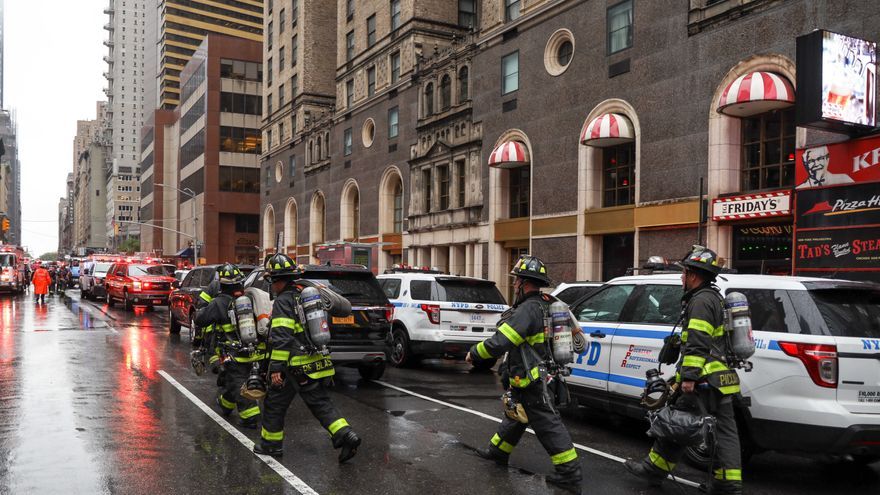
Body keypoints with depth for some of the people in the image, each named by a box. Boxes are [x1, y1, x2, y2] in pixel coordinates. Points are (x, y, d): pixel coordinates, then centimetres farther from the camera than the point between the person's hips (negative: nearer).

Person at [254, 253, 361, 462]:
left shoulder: (283, 301, -12)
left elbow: (281, 338, -20)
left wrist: (276, 368, -19)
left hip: (296, 366, -8)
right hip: (316, 363, 8)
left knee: (274, 403, 11)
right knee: (320, 403, 9)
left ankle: (271, 443, 23)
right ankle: (346, 435, -5)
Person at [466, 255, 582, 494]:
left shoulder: (528, 310, -23)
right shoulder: (544, 306, 9)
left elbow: (499, 342, -26)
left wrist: (474, 353, -11)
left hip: (532, 383, -10)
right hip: (538, 378, 10)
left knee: (548, 425, -4)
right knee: (515, 416, 24)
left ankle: (570, 475, 2)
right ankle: (498, 451, 41)